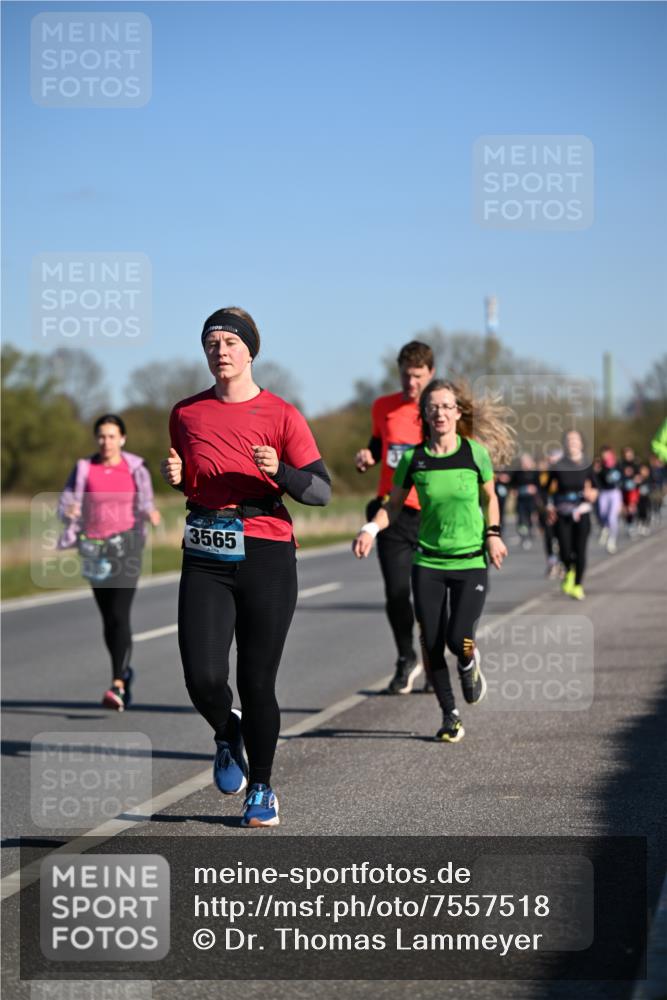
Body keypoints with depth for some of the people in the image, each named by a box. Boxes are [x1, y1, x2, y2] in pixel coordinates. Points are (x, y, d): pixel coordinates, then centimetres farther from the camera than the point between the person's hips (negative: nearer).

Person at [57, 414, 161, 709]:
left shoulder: (135, 469, 1)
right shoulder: (83, 469, 3)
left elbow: (145, 503, 3)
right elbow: (66, 502, -1)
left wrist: (150, 514, -20)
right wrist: (68, 511, -25)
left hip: (126, 544, -3)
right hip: (95, 548, 3)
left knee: (119, 615, -15)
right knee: (108, 618, 13)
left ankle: (117, 685, -21)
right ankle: (124, 670, 36)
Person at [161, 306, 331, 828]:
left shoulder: (281, 415, -1)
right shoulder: (186, 413, 9)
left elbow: (322, 491, -2)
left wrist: (279, 471, -20)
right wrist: (176, 476, 1)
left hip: (267, 556, -2)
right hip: (205, 560, 2)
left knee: (257, 684, 2)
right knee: (204, 679, -14)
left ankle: (261, 791, 24)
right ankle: (227, 734, 22)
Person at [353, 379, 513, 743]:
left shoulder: (476, 453, -4)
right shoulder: (414, 459, -3)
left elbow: (489, 497, 11)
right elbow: (394, 504, 8)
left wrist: (493, 534, -2)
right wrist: (371, 529, -9)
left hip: (471, 560, -1)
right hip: (428, 562, 1)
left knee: (458, 639, -13)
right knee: (432, 644, -2)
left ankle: (469, 663, 26)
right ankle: (450, 716, 16)